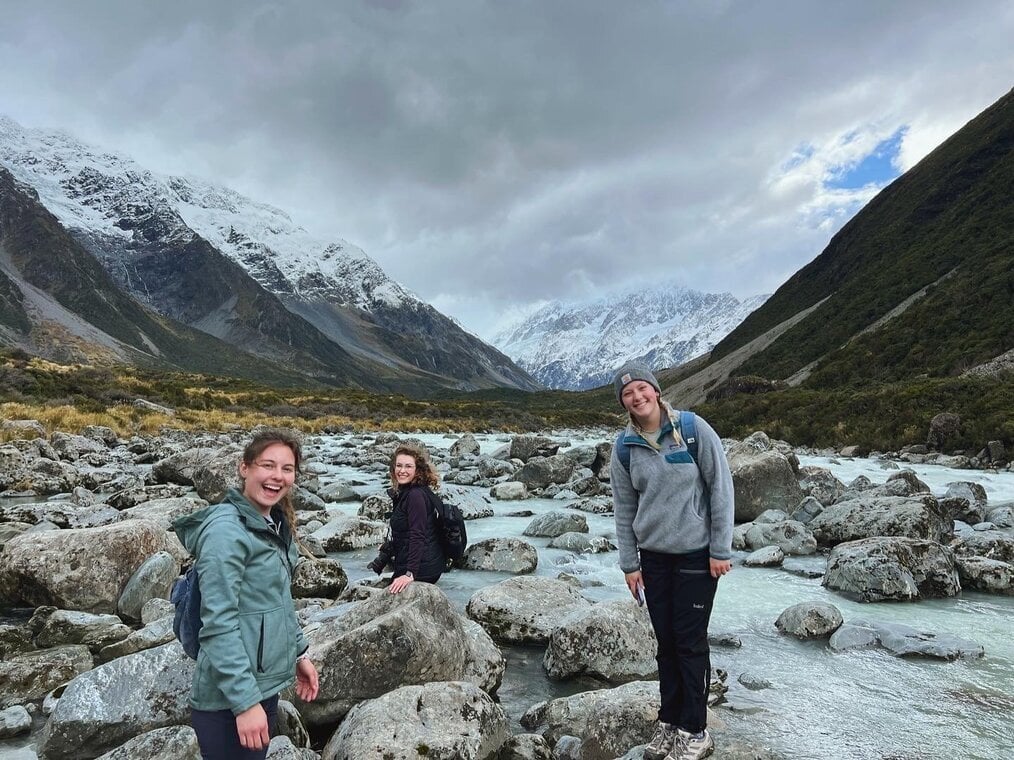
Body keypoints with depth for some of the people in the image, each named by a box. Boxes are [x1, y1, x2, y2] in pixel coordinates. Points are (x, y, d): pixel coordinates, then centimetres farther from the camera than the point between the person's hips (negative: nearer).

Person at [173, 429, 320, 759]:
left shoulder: (275, 525, 6)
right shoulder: (226, 530, -21)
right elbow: (219, 623, -23)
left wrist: (298, 653, 15)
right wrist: (245, 700, -23)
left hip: (267, 683, 8)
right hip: (230, 698, -8)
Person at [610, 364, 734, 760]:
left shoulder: (694, 429, -12)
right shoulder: (624, 446, -3)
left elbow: (721, 488, -8)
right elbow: (624, 509, 3)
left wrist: (721, 550, -9)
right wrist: (629, 564, 3)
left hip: (696, 552, -3)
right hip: (653, 555, 3)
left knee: (690, 640, 4)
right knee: (665, 641, 12)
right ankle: (669, 722, 30)